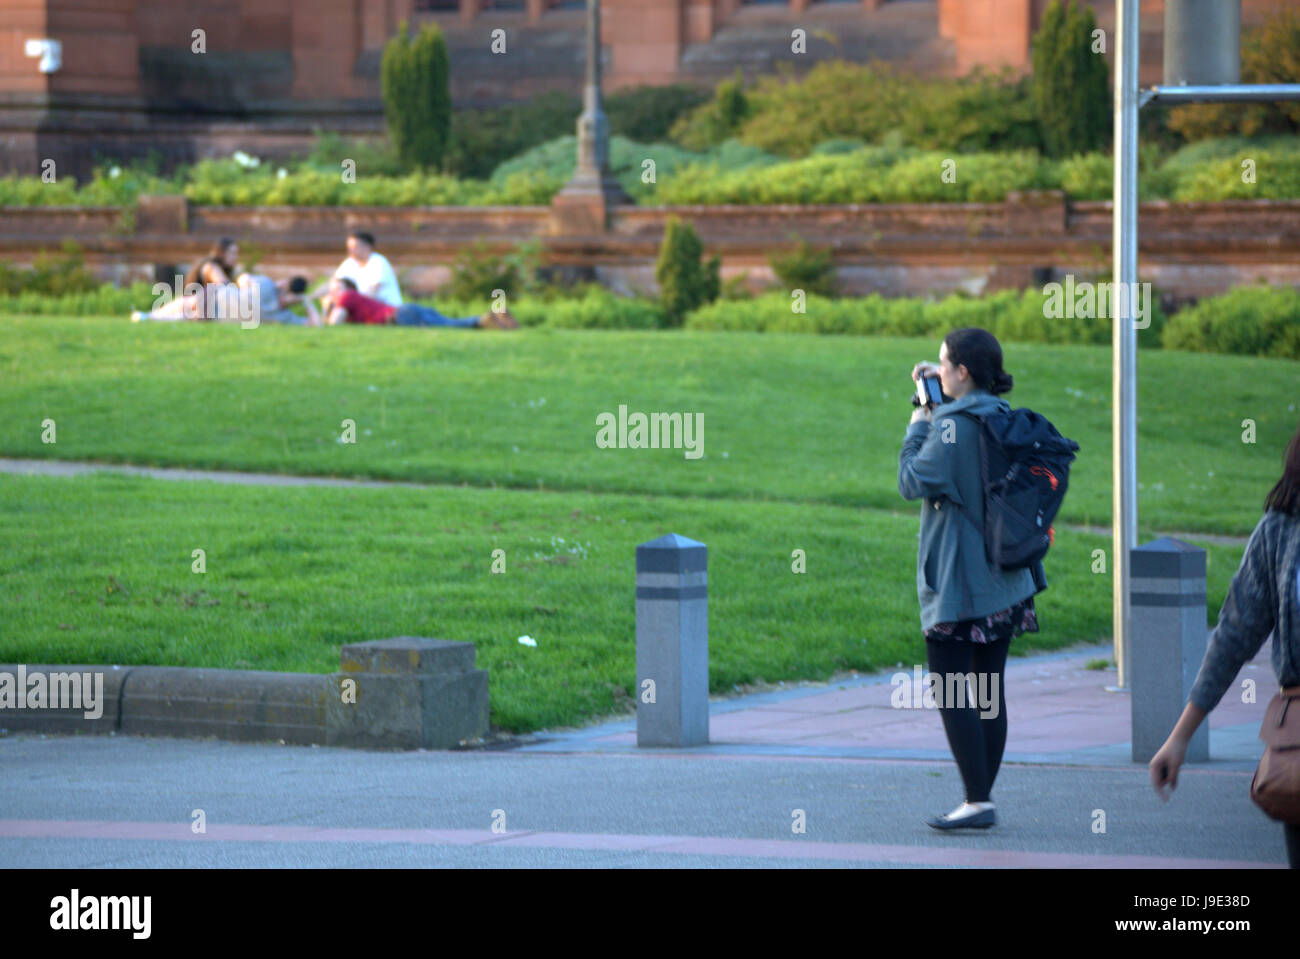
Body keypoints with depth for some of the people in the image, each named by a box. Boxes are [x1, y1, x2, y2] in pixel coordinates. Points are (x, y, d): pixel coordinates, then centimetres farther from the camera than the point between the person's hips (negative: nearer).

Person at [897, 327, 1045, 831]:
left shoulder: (955, 425, -17)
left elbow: (913, 481, -13)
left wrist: (918, 422, -2)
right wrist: (935, 398, 20)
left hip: (958, 583, -8)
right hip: (1005, 581, 8)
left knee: (951, 693, -4)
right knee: (989, 692, 12)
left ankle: (977, 802, -9)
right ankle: (982, 797, 16)